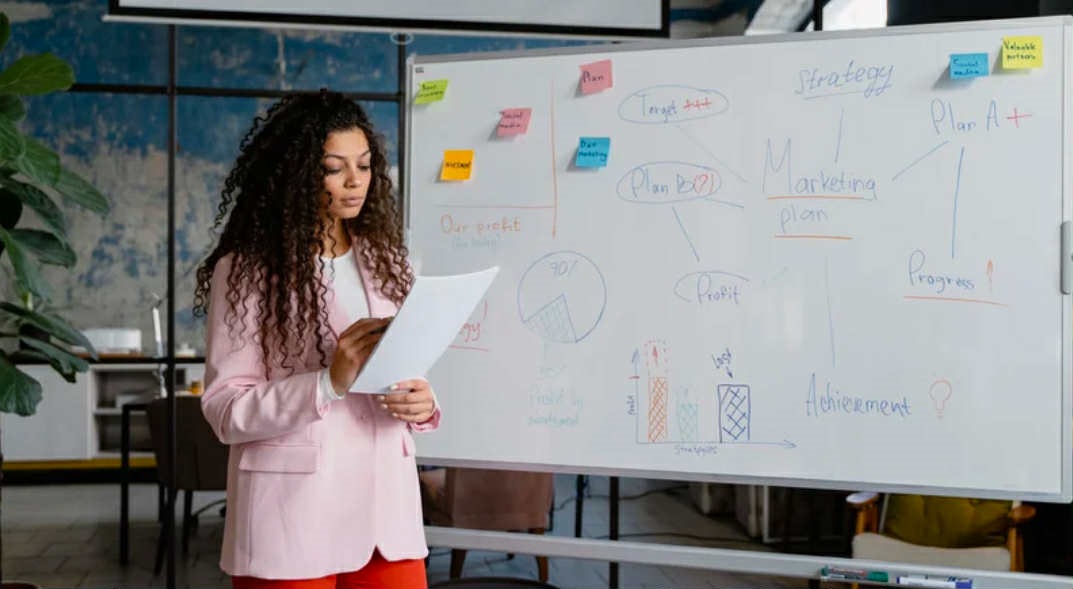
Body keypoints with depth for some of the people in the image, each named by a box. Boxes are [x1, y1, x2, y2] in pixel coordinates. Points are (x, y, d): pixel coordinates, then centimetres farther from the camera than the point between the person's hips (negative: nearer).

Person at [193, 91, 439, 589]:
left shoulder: (382, 259, 10)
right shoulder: (245, 270, -7)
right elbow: (224, 411, -10)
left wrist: (421, 403, -8)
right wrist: (328, 383, -22)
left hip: (386, 505, 5)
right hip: (292, 519, -4)